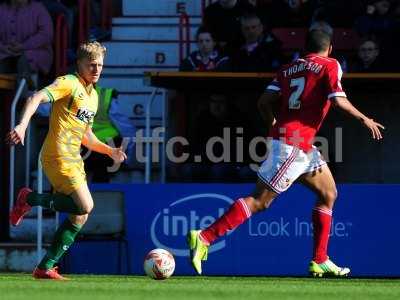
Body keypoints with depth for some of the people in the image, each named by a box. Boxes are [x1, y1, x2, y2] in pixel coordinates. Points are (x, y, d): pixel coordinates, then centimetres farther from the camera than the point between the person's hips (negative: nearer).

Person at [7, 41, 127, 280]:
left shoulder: (93, 95, 21)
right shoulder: (69, 84, -6)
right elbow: (37, 98, -21)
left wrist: (110, 151, 19)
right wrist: (23, 124, -37)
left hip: (74, 160, 9)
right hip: (58, 156, -9)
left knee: (80, 216, 4)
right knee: (85, 206, -19)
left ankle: (46, 268, 7)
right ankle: (30, 199, -3)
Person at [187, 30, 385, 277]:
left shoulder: (289, 68, 16)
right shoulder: (330, 65, -1)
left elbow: (265, 101, 8)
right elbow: (338, 100, -16)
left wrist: (275, 125, 24)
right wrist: (364, 119, -4)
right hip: (293, 144, -9)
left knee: (329, 194, 17)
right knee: (260, 201, -11)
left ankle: (320, 262, 16)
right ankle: (204, 237, -16)